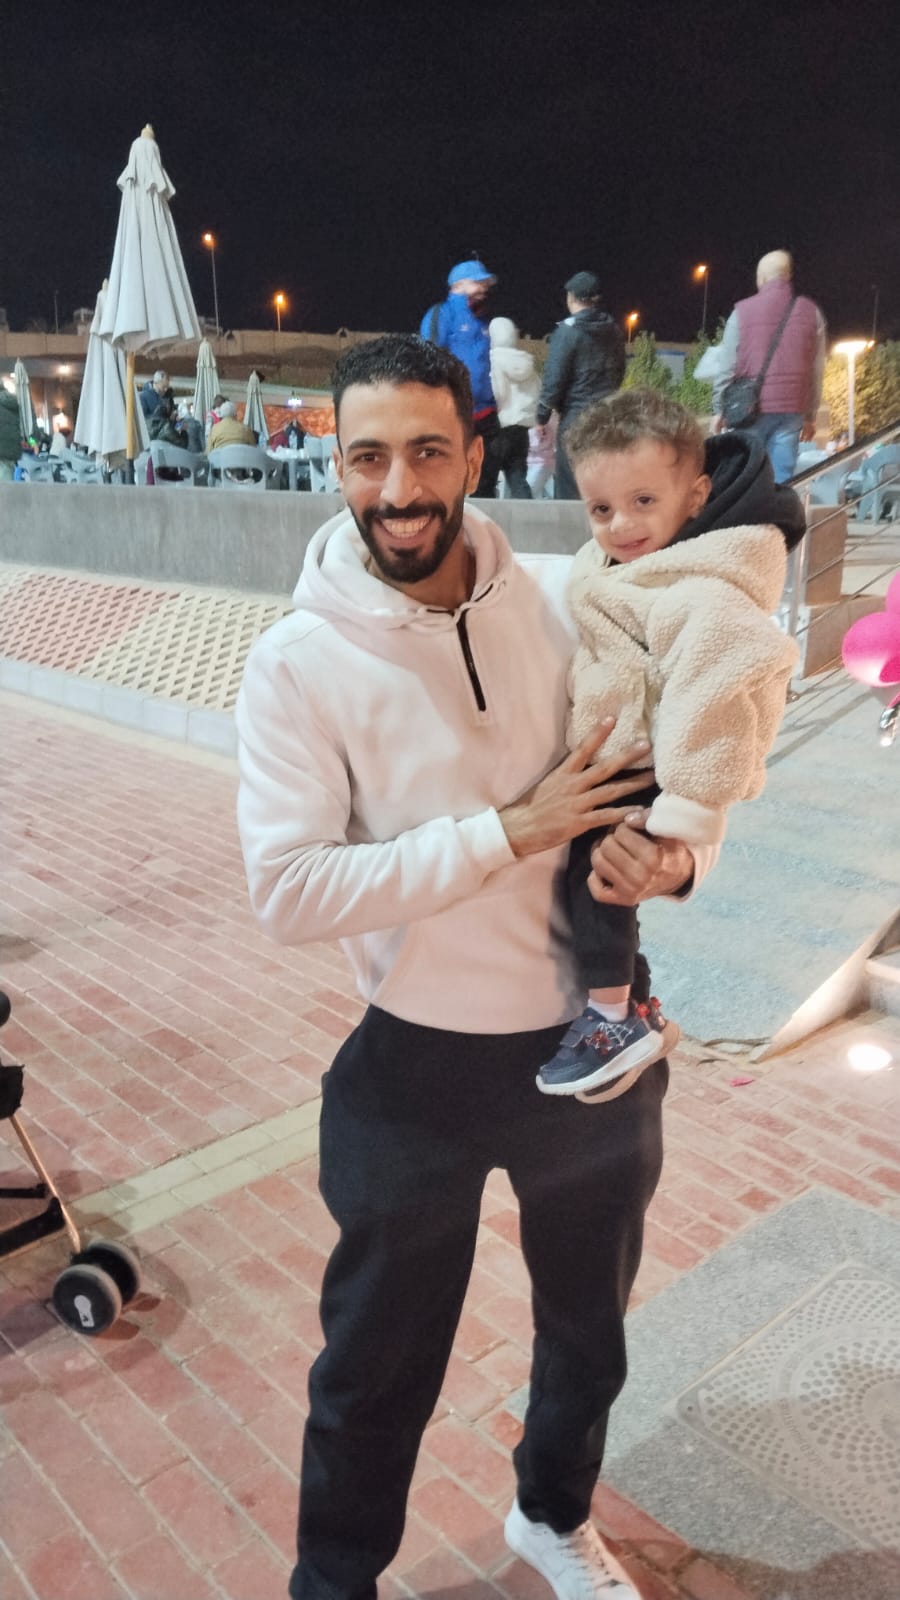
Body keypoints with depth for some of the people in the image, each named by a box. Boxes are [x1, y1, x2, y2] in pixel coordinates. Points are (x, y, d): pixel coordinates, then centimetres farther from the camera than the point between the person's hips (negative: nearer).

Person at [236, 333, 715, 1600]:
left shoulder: (568, 601, -7)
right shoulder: (299, 664, -16)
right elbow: (288, 891, -22)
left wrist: (679, 858, -19)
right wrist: (510, 831, -26)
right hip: (422, 1070, -3)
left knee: (590, 1328, 27)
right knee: (378, 1370, 18)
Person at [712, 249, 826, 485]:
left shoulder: (743, 311, 0)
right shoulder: (811, 313, 7)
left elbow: (726, 366, 0)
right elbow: (817, 370, 7)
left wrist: (719, 410, 7)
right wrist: (810, 415, 13)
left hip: (751, 409, -2)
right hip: (792, 410, 2)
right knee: (782, 478, 2)